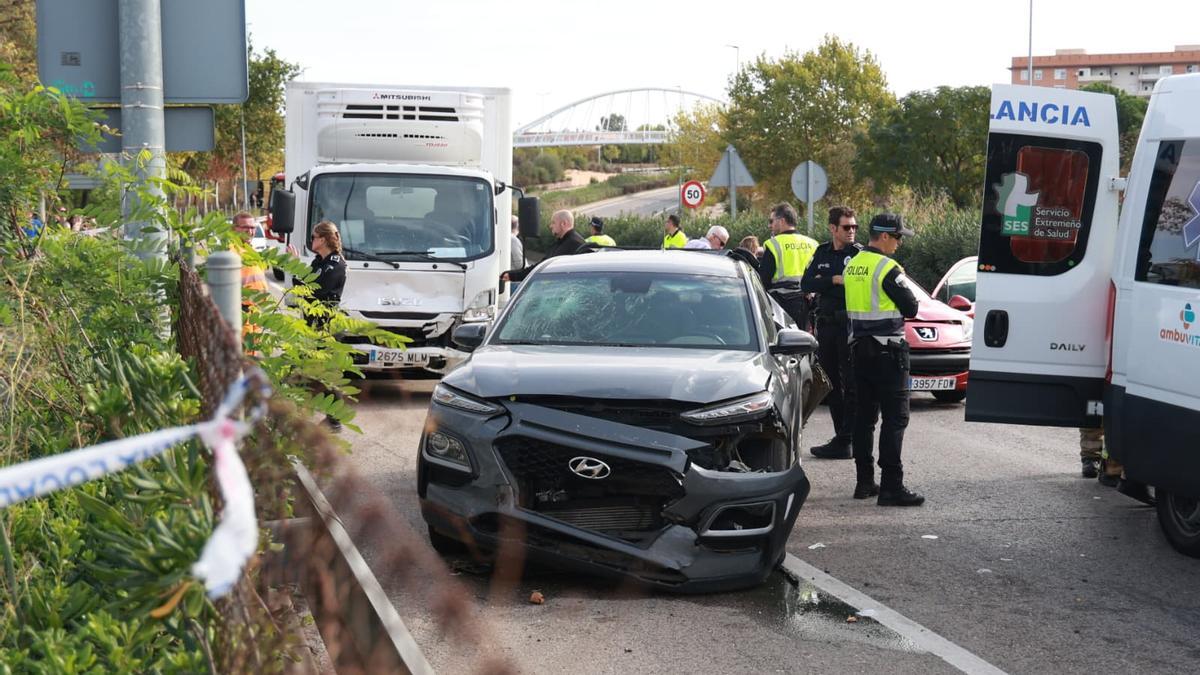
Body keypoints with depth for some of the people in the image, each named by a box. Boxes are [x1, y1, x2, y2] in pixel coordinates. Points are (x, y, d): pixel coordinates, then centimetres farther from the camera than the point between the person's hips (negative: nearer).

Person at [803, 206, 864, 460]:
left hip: (850, 326, -7)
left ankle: (844, 442, -4)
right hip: (826, 326, 7)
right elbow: (806, 284, 3)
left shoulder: (859, 253, -3)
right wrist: (835, 281, -11)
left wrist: (822, 283, -9)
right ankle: (842, 437, 20)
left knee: (850, 385, -4)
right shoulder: (822, 253, 14)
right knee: (831, 384, 11)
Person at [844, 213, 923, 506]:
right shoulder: (887, 268, -15)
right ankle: (891, 486, -10)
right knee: (895, 417, -6)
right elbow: (911, 307, -10)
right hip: (887, 349, -8)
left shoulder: (852, 266, 10)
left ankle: (865, 481, 16)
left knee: (864, 415, 13)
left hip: (859, 347, 8)